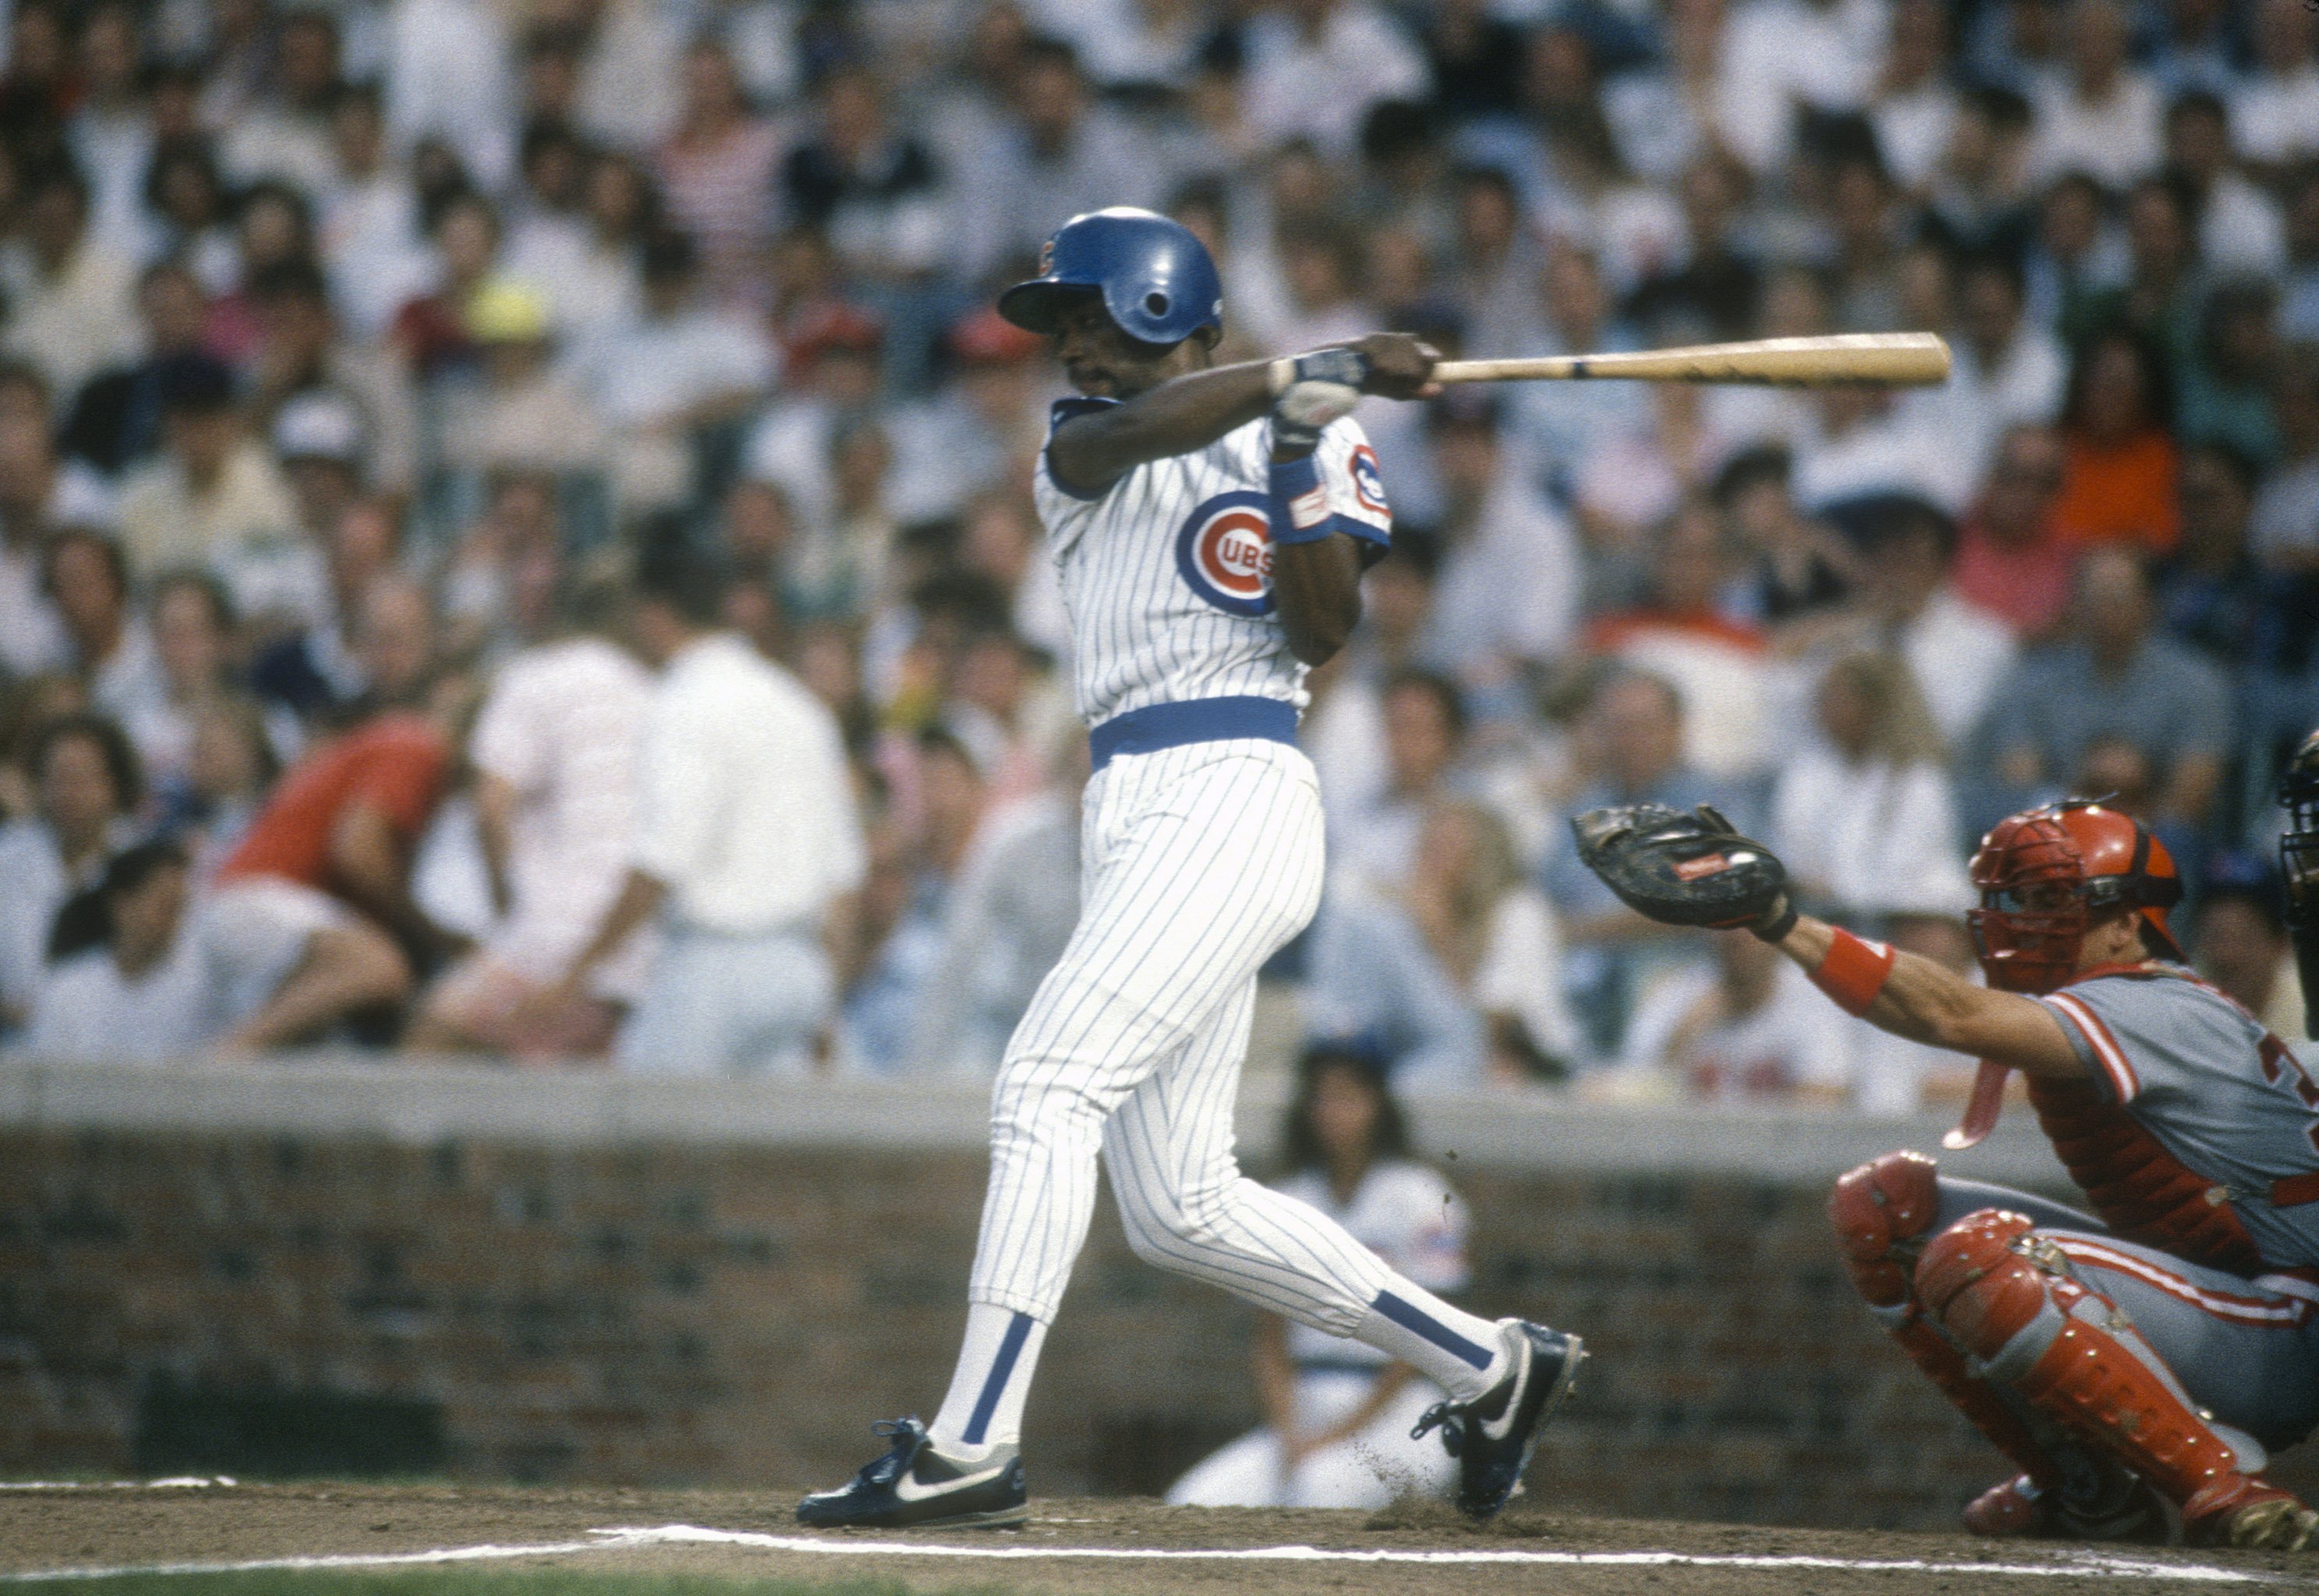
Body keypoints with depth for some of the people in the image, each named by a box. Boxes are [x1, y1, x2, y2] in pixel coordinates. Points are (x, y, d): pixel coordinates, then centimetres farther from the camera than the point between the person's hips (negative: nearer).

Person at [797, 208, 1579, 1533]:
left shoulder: (1279, 449, 6)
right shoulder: (1082, 447, 19)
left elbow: (1322, 634, -6)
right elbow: (1134, 427, -6)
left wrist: (1304, 465, -14)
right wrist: (1310, 371, -17)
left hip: (1231, 797, -7)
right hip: (1137, 815, 7)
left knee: (1049, 1085, -20)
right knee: (1183, 1205, 5)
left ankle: (971, 1446, -24)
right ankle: (1489, 1366, 16)